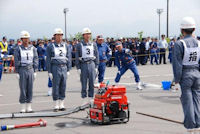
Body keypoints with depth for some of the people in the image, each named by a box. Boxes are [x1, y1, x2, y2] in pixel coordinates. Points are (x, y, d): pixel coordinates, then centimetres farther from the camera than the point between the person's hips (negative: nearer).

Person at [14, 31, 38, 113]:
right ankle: (23, 108, 7)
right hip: (22, 70, -2)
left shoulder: (33, 49, 6)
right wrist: (17, 72, -6)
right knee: (23, 89, -1)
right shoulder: (18, 49, -1)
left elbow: (35, 60, 7)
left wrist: (35, 71, 2)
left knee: (30, 89, 4)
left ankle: (29, 107, 11)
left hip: (31, 70, 2)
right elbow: (16, 61, -1)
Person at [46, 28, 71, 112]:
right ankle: (56, 105, 6)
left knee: (63, 87, 5)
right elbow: (48, 60, 0)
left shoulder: (66, 46, 11)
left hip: (64, 68, 3)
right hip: (55, 68, -3)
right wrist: (49, 72, -5)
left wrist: (68, 70, 6)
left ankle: (62, 105, 13)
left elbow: (68, 58, 12)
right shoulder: (50, 46, 2)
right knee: (55, 87, -1)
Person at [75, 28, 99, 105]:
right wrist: (78, 68, -5)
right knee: (84, 84, 0)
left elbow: (96, 56, 10)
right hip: (83, 65, -2)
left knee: (92, 83, 2)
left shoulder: (94, 45, 9)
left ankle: (90, 98, 10)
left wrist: (96, 67, 2)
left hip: (92, 64, 2)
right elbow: (77, 57, 2)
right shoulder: (79, 45, 3)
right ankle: (84, 100, 6)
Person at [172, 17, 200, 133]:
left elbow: (177, 63, -12)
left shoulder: (179, 44, -11)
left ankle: (190, 125, 8)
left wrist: (177, 79, -6)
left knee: (187, 100, 4)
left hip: (185, 75, -4)